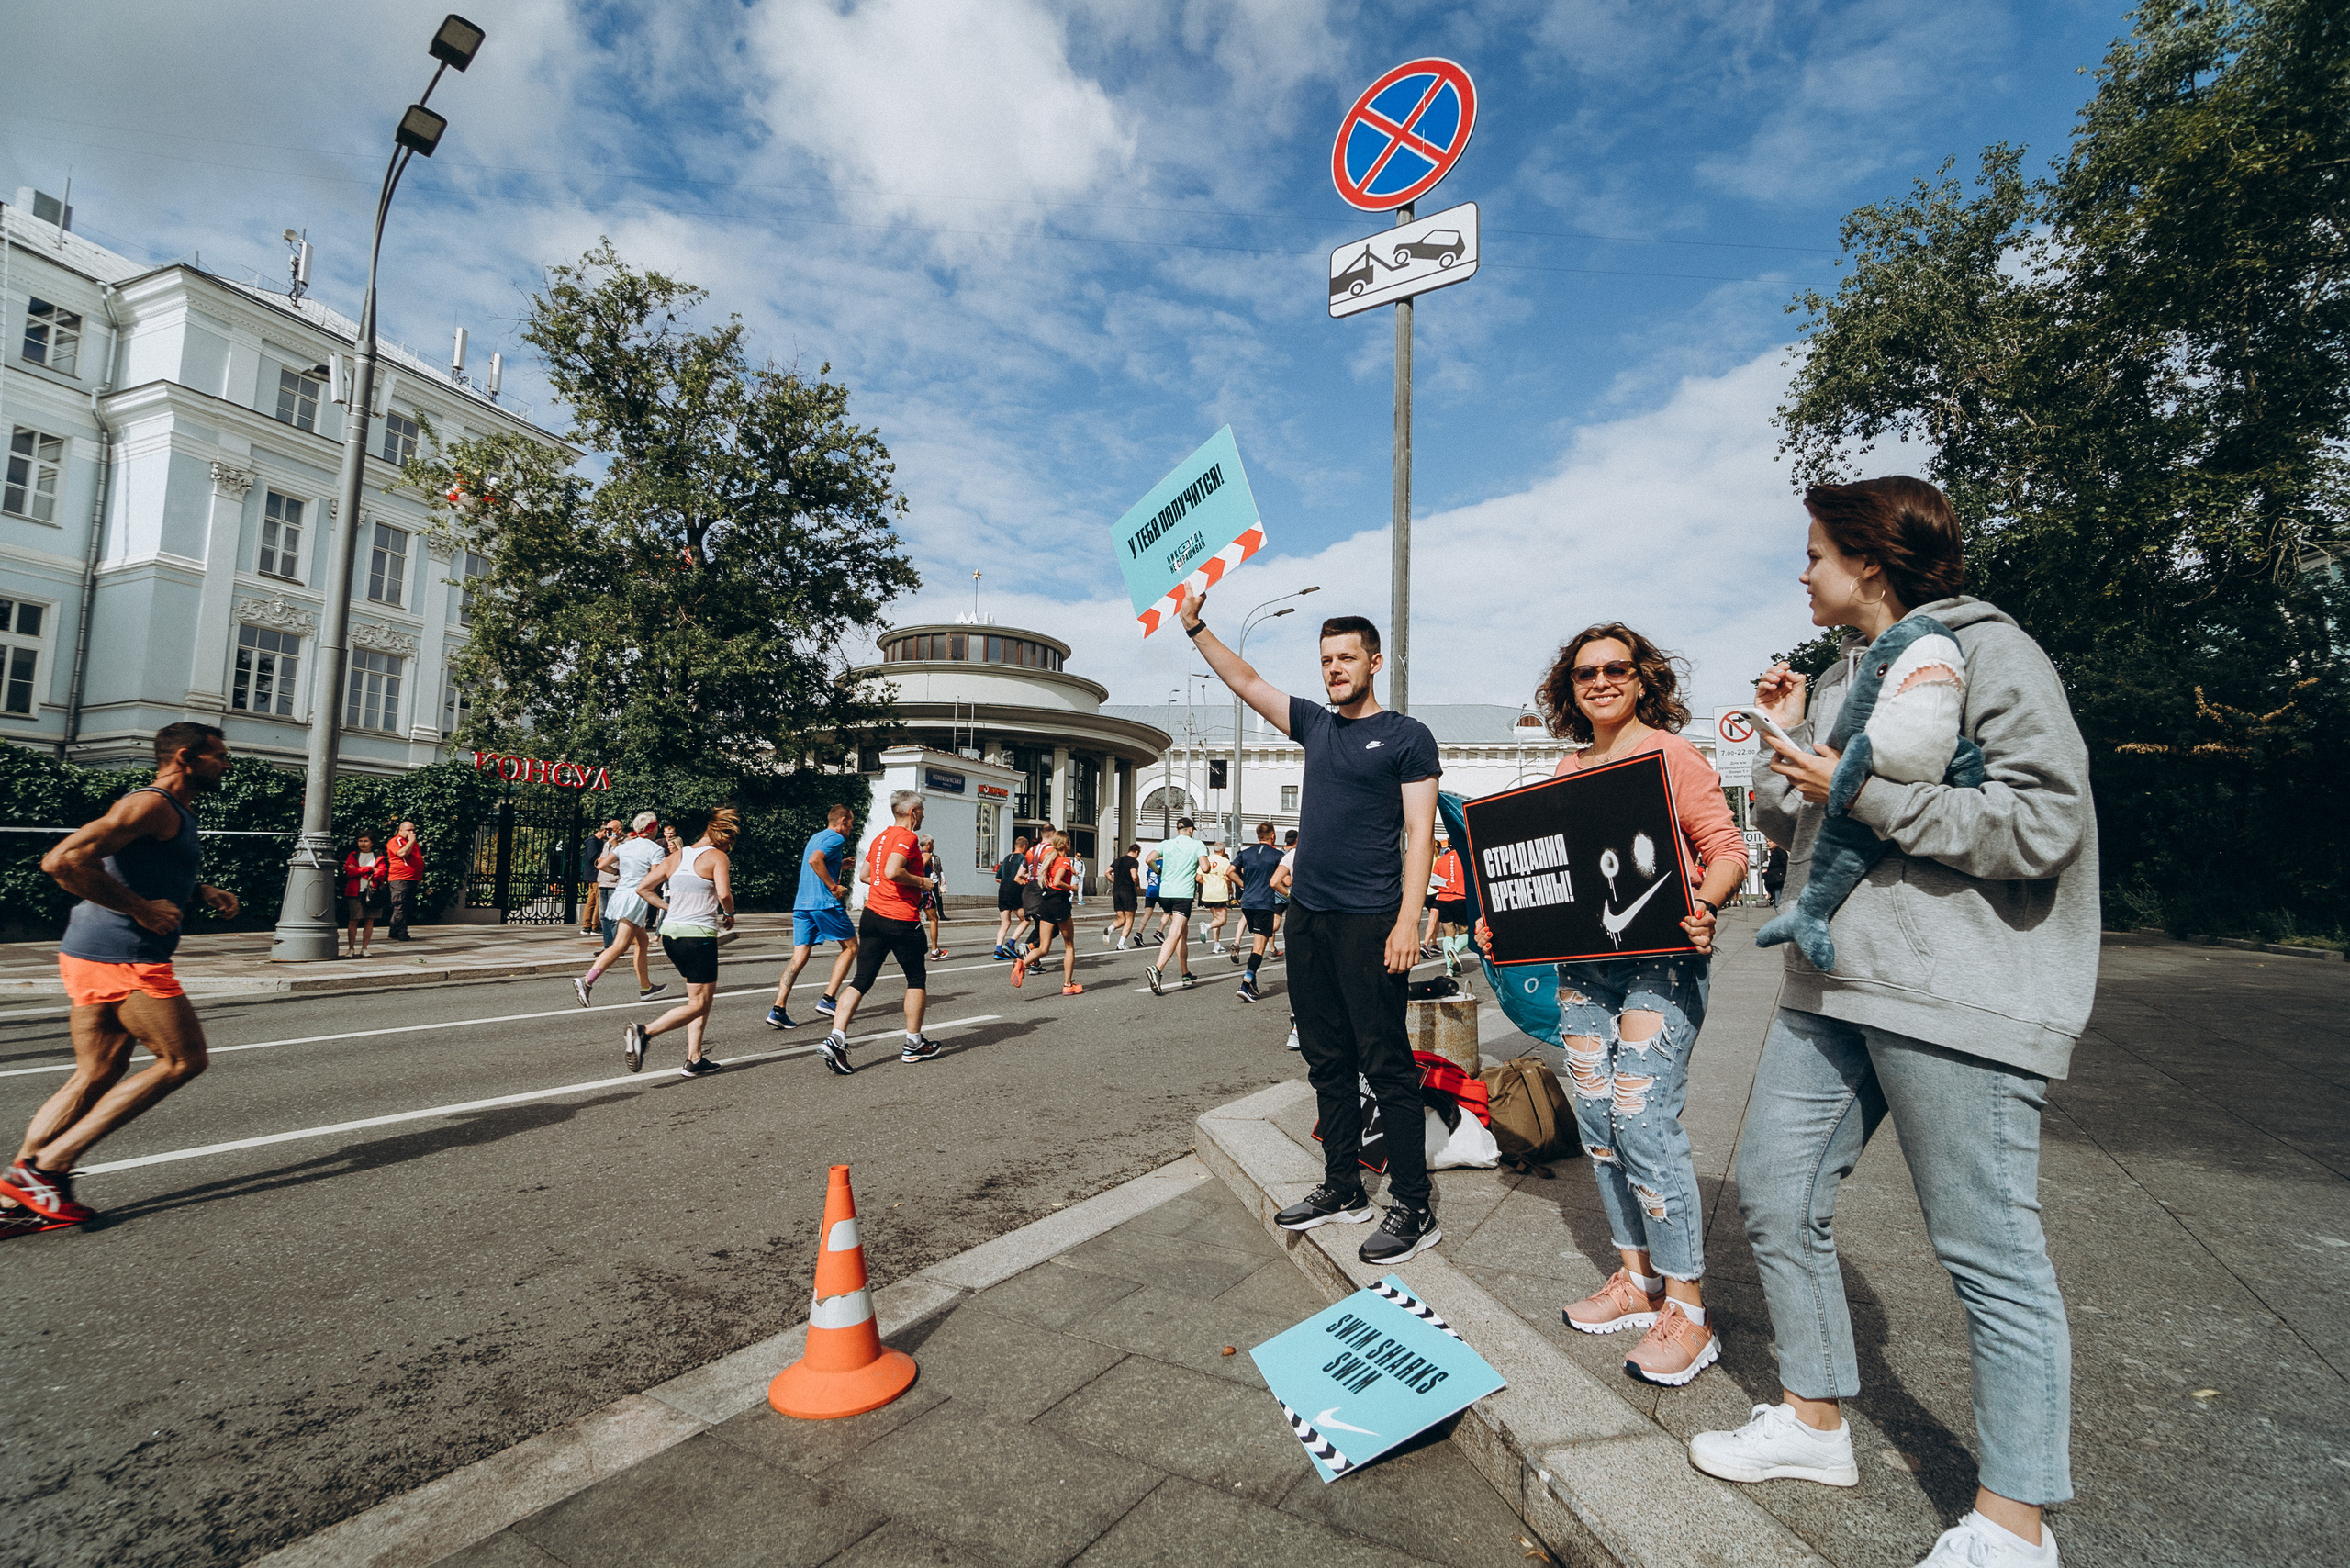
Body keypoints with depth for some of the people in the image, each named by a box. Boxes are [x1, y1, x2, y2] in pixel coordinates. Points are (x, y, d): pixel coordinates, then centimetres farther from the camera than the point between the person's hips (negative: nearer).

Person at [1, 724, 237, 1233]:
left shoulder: (172, 812, 19)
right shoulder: (151, 805, -14)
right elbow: (63, 860, -24)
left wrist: (204, 893, 17)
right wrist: (142, 908, -20)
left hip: (94, 957, 10)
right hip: (125, 960, -10)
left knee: (95, 1076, 13)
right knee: (184, 1060, -1)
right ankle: (45, 1167, 2)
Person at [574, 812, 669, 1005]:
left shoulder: (625, 845, 12)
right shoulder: (656, 850, -7)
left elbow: (602, 865, 8)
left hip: (620, 894, 8)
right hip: (636, 897, -8)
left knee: (642, 943, 17)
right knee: (620, 946, -13)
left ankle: (646, 987, 23)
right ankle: (587, 981, -27)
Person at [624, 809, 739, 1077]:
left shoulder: (675, 857, 11)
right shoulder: (718, 857, -8)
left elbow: (643, 889, 10)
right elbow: (724, 894, -22)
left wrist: (670, 907, 15)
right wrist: (729, 915, -3)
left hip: (670, 932, 8)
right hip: (699, 936, -8)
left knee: (703, 997, 17)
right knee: (698, 1004, 0)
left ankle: (695, 1060, 14)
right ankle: (645, 1032, -18)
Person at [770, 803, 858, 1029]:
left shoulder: (815, 837, 22)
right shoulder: (836, 838, -6)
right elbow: (815, 860, -23)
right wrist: (834, 887, -18)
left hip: (801, 903, 8)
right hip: (825, 903, -8)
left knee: (799, 957, 3)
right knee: (850, 947, 8)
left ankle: (778, 1009, -7)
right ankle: (828, 999, 1)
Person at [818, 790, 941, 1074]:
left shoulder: (880, 837, 15)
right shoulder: (907, 837, -12)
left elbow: (864, 874, 21)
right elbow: (893, 871, -26)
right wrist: (922, 883, -13)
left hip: (872, 915, 7)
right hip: (902, 920, -7)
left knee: (861, 981, 3)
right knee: (916, 980, 11)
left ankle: (836, 1038, -11)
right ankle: (914, 1045, 20)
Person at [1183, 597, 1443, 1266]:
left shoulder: (1407, 736, -1)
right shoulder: (1316, 725, 15)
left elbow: (1420, 834, -7)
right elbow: (1244, 680, 21)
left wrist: (1408, 920, -15)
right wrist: (1196, 628, 14)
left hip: (1369, 922, -6)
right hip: (1307, 914, 7)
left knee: (1386, 1064, -3)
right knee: (1327, 1061, 12)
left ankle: (1413, 1207, 6)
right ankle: (1342, 1188, 24)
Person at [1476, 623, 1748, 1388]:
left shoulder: (1671, 752, -2)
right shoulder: (1567, 771, 14)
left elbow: (1726, 848, -6)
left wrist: (1703, 907, -25)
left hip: (1662, 959, -6)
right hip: (1581, 962, 6)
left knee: (1644, 1121, -10)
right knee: (1596, 1122, 8)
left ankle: (1685, 1310, 5)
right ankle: (1635, 1278, 24)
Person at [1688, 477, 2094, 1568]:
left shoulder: (1987, 652, -7)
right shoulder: (1841, 675, 17)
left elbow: (2047, 823, -18)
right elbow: (1786, 825, 20)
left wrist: (1865, 793, -17)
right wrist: (1786, 741, 6)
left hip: (1957, 1003, -8)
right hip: (1829, 988, 9)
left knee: (1989, 1251, 2)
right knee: (1773, 1197, 12)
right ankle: (1814, 1421, 31)